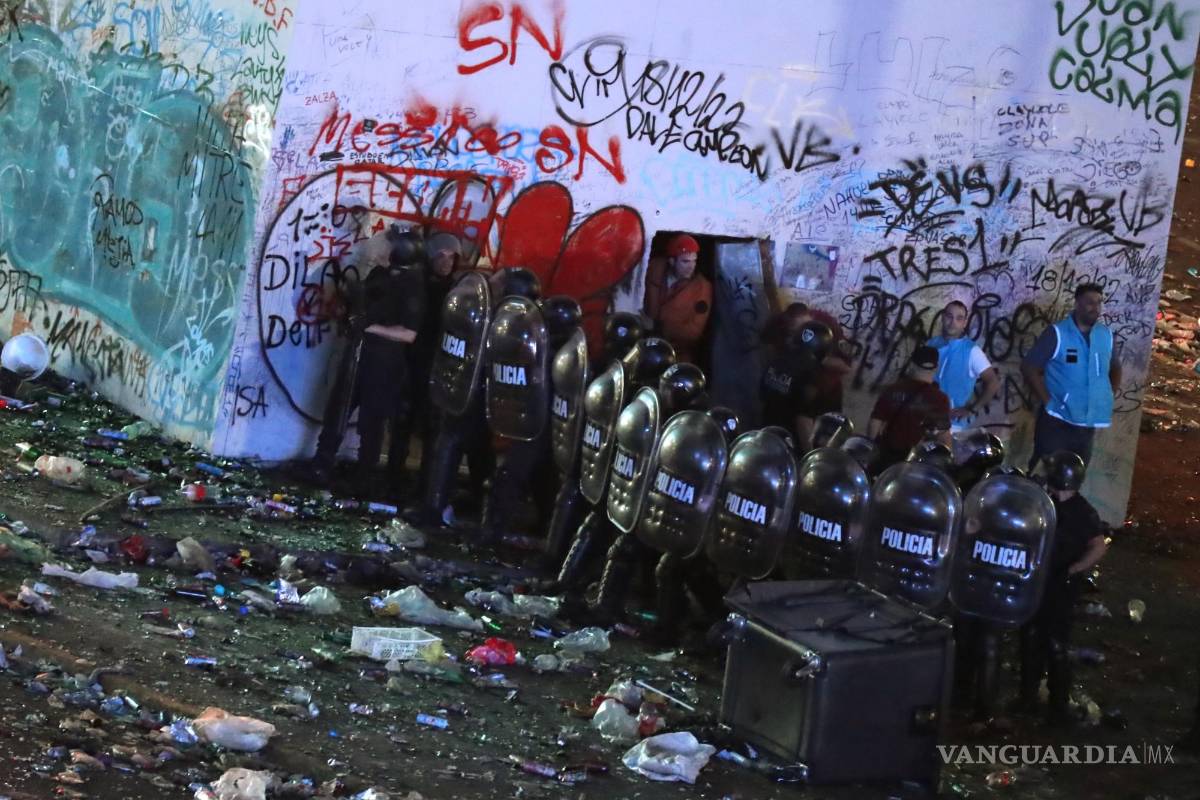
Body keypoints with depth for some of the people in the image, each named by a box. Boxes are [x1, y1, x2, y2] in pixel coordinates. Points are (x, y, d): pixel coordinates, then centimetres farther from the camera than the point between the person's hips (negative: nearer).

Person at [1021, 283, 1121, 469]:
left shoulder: (1106, 334, 6)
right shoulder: (1057, 333, -10)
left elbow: (1115, 368, 23)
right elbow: (1029, 367, -11)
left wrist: (1109, 398, 10)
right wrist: (1047, 401, -14)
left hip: (1088, 422, 5)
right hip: (1057, 421, -5)